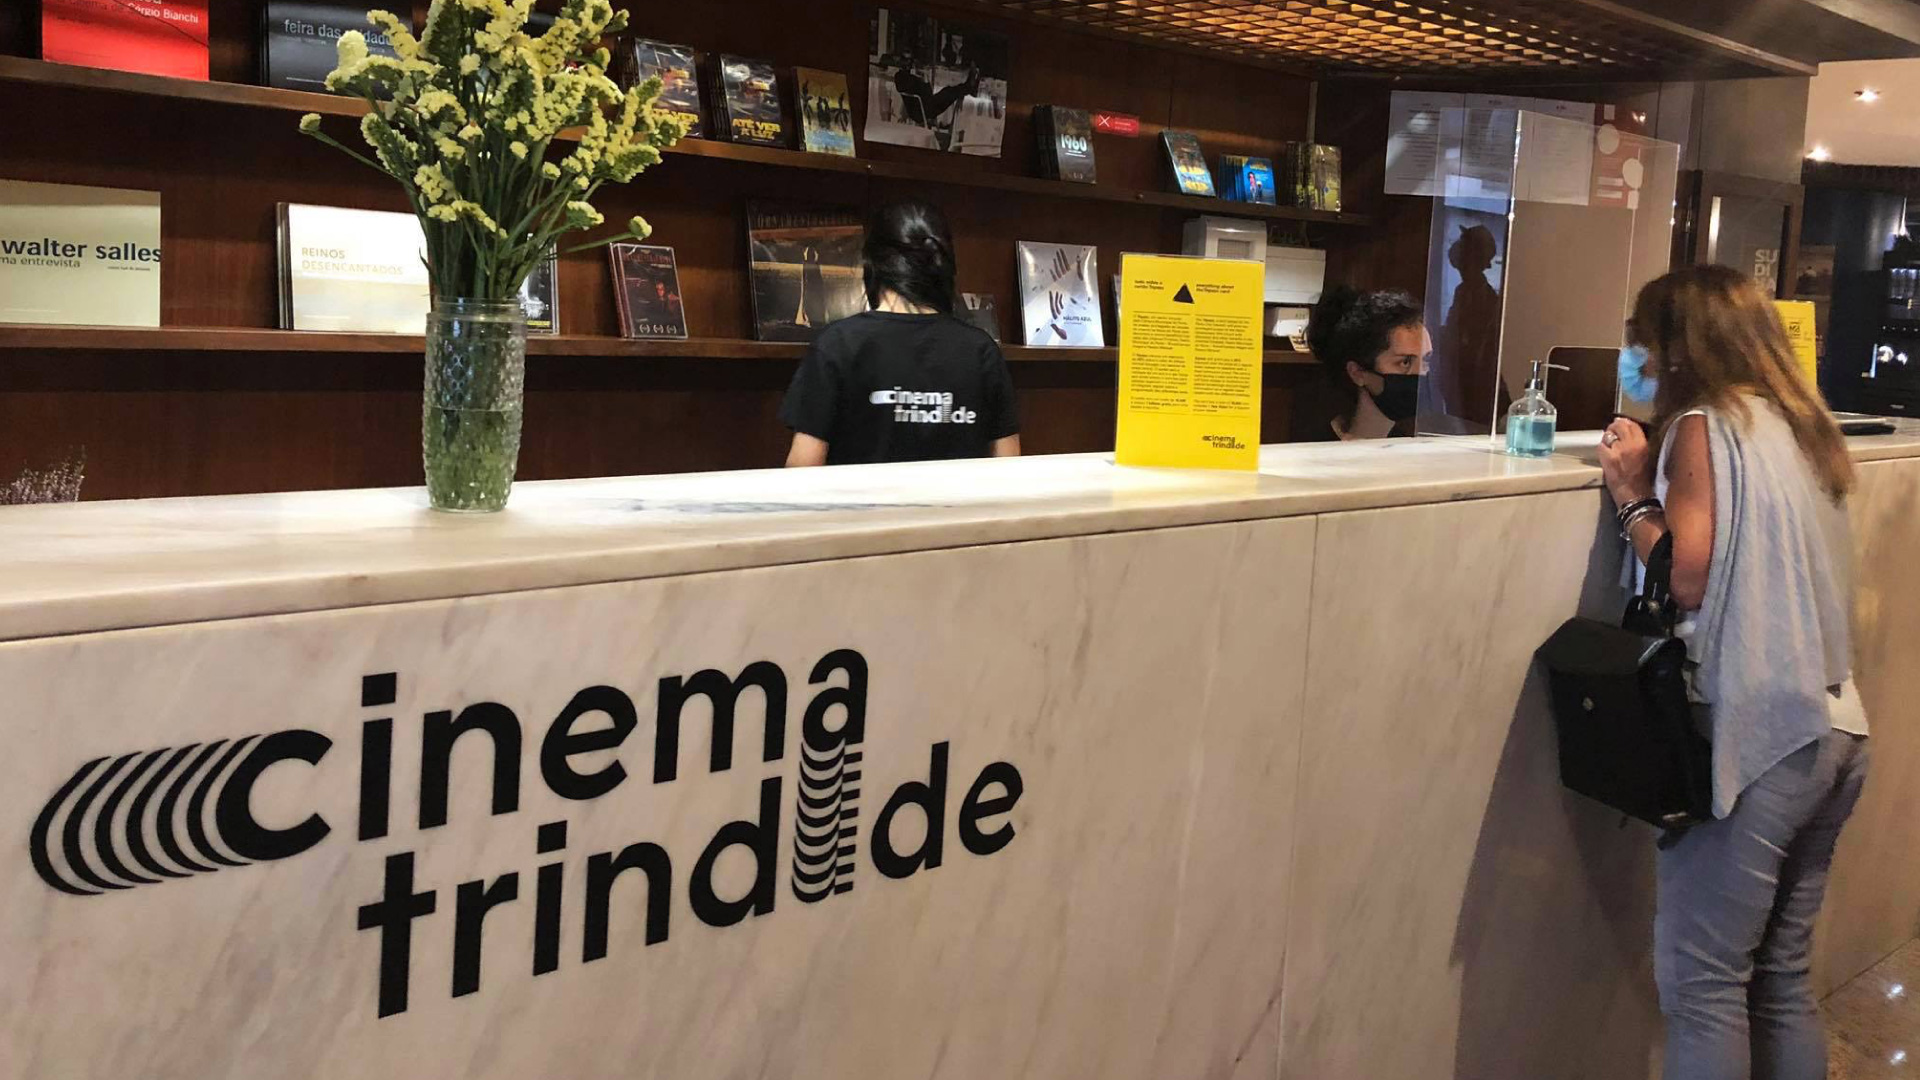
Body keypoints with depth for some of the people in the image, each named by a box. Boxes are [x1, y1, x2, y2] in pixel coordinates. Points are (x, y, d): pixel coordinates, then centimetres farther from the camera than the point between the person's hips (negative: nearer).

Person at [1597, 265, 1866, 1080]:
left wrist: (1634, 496, -1)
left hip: (1755, 736, -8)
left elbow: (1687, 576, -15)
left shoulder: (1705, 426, -8)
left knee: (1703, 981, -2)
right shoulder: (1802, 425, 16)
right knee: (1782, 977, 14)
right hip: (1833, 730, 8)